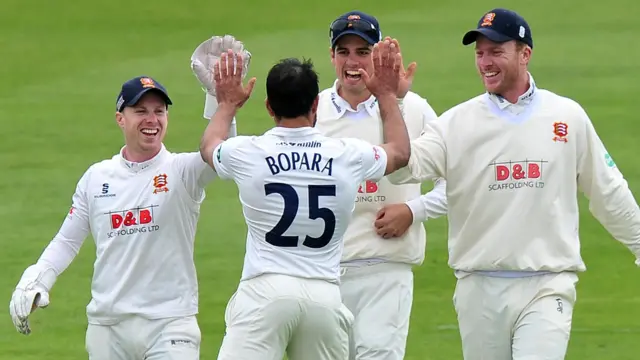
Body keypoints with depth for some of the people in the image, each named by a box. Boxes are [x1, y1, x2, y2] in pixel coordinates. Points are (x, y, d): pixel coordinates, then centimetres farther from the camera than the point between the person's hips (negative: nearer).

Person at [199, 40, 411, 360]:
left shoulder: (246, 154, 1)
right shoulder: (349, 155, 4)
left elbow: (209, 146, 28)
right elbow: (400, 152, 27)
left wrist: (227, 104, 45)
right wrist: (386, 95, 40)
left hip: (265, 289, -2)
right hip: (325, 296, 2)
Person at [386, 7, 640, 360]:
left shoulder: (568, 117, 4)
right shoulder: (457, 122, 2)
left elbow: (609, 194, 13)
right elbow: (402, 168, -12)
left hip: (546, 288, -2)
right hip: (480, 290, 2)